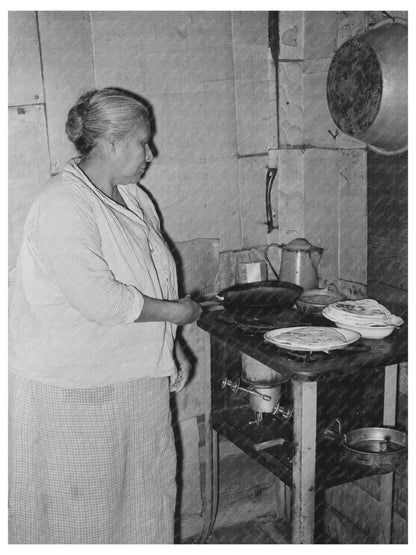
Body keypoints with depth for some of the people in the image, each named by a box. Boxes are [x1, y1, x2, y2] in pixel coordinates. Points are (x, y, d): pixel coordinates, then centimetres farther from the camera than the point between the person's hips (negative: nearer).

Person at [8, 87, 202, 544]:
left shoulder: (134, 198, 8)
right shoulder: (63, 205, -21)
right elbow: (99, 300, -28)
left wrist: (170, 347, 9)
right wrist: (174, 311, -16)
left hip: (137, 378, 8)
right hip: (75, 390, -8)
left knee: (147, 487, 17)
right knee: (82, 507, 8)